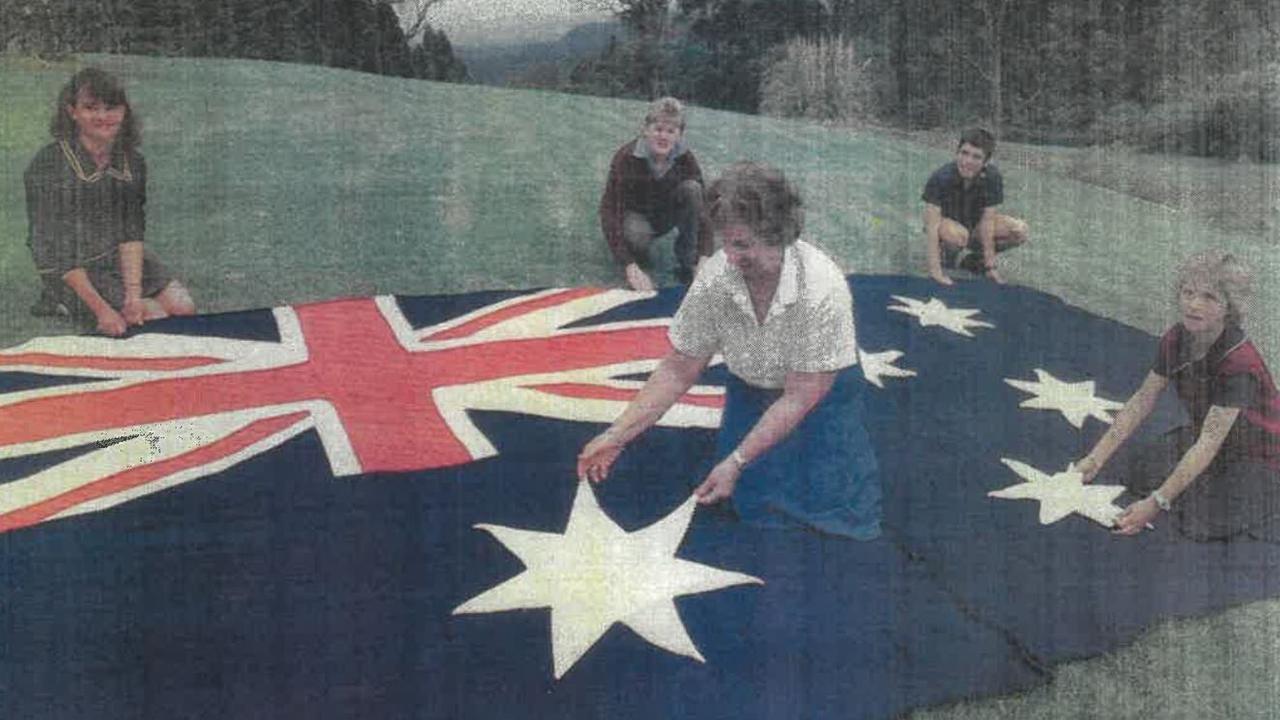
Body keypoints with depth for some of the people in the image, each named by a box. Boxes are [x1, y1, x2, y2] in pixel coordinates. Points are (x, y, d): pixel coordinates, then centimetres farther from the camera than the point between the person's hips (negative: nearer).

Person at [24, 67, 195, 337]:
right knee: (155, 320, -16)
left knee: (184, 309, -9)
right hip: (74, 271, -6)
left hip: (122, 259, 6)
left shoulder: (132, 162, -1)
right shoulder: (48, 164, -18)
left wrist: (134, 293, -20)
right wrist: (101, 309, -24)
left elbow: (131, 232, -5)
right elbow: (53, 250, -18)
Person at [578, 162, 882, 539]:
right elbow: (678, 370, -11)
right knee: (755, 507, -12)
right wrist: (617, 435, -16)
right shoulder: (714, 278, -22)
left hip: (822, 393, -2)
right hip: (750, 391, 2)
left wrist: (736, 462, -30)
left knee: (833, 506, -16)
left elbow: (800, 397, -27)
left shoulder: (822, 288, -33)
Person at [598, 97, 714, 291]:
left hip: (666, 215, 3)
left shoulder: (685, 158, -19)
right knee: (636, 233, -39)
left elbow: (702, 205, -22)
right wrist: (630, 267, -42)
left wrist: (704, 258, -37)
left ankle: (686, 263, -15)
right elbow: (610, 209, -32)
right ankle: (639, 258, -2)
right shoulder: (626, 157, -28)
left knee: (691, 188, -26)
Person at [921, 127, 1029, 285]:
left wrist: (990, 267, -20)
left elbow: (987, 221, -19)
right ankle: (945, 250, -3)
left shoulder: (992, 177, -21)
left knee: (1020, 231, -16)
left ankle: (972, 254, 4)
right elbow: (932, 225, -32)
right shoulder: (940, 178, -30)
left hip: (974, 223, 4)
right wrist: (935, 272, -38)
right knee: (957, 235, -39)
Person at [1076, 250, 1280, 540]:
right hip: (1206, 437, 6)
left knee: (1203, 522, -24)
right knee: (1139, 471, -14)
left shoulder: (1239, 363, -32)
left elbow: (1208, 444, -33)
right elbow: (1142, 401, -4)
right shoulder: (1176, 339, -12)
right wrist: (1095, 459, -9)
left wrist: (1156, 503, -35)